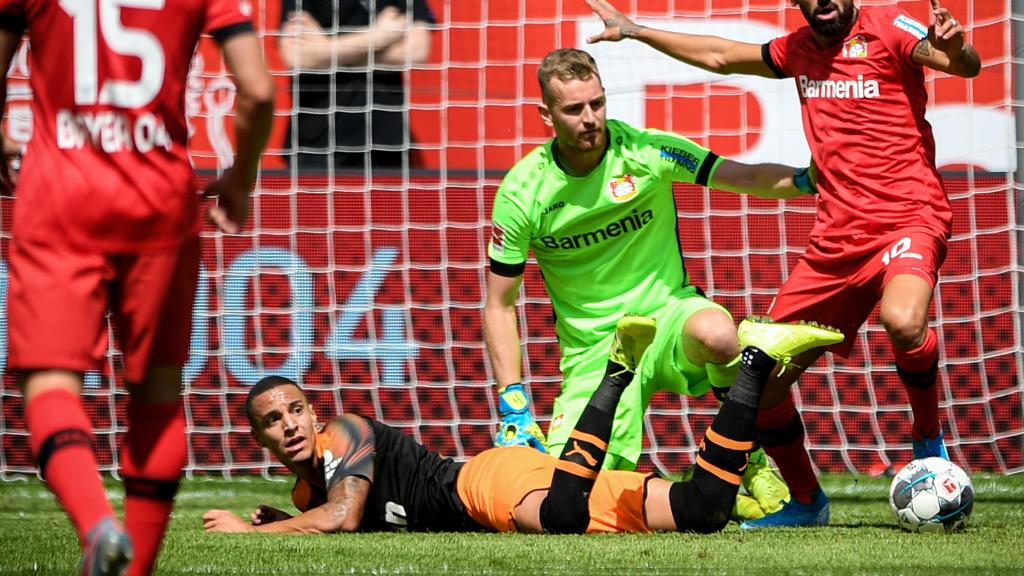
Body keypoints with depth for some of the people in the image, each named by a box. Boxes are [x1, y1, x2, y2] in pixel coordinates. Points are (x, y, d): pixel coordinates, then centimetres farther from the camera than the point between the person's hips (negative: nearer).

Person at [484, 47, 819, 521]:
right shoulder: (521, 193, -8)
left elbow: (747, 178, -12)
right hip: (595, 349, 1)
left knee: (715, 333, -38)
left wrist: (806, 179, -33)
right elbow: (500, 306, -2)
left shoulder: (647, 152, -10)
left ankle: (750, 461, -11)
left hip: (667, 313, -1)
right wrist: (513, 407, -10)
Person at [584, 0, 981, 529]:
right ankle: (805, 503, 24)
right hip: (834, 239, 7)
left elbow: (966, 66, -20)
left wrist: (954, 48, -43)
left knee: (902, 320, -38)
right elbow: (721, 56, 30)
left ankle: (928, 441, -10)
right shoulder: (800, 50, 14)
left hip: (907, 219, -7)